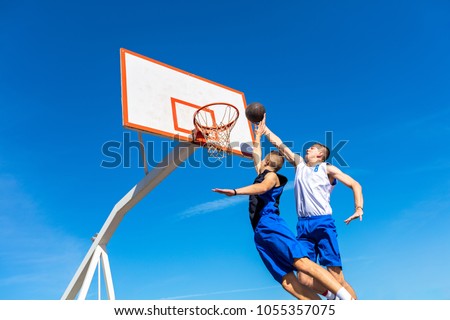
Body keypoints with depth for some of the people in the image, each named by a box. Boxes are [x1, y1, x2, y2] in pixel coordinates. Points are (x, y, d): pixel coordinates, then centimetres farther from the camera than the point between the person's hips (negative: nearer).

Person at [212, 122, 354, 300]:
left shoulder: (271, 175, 8)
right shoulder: (262, 175, 31)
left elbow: (262, 187, -17)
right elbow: (256, 155, 48)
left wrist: (235, 192, -30)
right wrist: (258, 137, 56)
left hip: (271, 225, -7)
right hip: (260, 234, 7)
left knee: (301, 263, -25)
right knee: (287, 283, -9)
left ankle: (346, 298, -26)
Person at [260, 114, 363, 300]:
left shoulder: (327, 169, 9)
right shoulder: (299, 164, 21)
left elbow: (355, 184, 5)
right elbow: (279, 144, 24)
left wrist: (359, 208, -9)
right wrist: (263, 127, 24)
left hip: (323, 223, -4)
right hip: (303, 226, 4)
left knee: (336, 276, -10)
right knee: (303, 279, -3)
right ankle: (333, 296, 21)